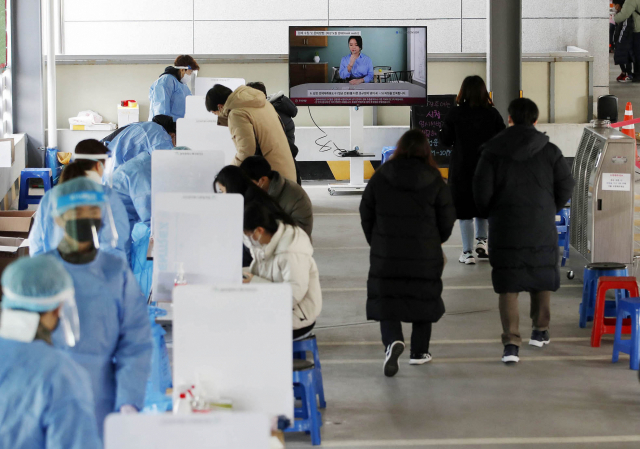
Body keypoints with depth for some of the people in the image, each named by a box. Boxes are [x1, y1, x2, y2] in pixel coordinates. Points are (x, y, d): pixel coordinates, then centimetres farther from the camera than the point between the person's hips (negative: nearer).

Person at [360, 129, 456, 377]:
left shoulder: (380, 177, -2)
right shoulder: (434, 181, -5)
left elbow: (366, 214, 4)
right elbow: (447, 219, 1)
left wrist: (376, 243, 19)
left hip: (385, 254, 0)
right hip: (425, 255, 0)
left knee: (386, 300, 5)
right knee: (424, 299, 15)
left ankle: (393, 340, -20)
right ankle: (419, 351, 21)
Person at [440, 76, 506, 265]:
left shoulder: (455, 114, -10)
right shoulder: (493, 114, -5)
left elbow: (445, 140, -3)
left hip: (462, 168, -2)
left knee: (465, 211, 5)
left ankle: (468, 252, 6)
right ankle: (482, 239, 9)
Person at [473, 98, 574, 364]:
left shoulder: (493, 152, -3)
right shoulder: (549, 151, 0)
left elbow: (482, 188, -7)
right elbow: (566, 187, 0)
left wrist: (489, 213, 11)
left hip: (505, 228, -1)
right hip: (541, 227, 1)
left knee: (508, 285, 1)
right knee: (542, 277, 21)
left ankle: (511, 342, -9)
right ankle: (540, 330, 33)